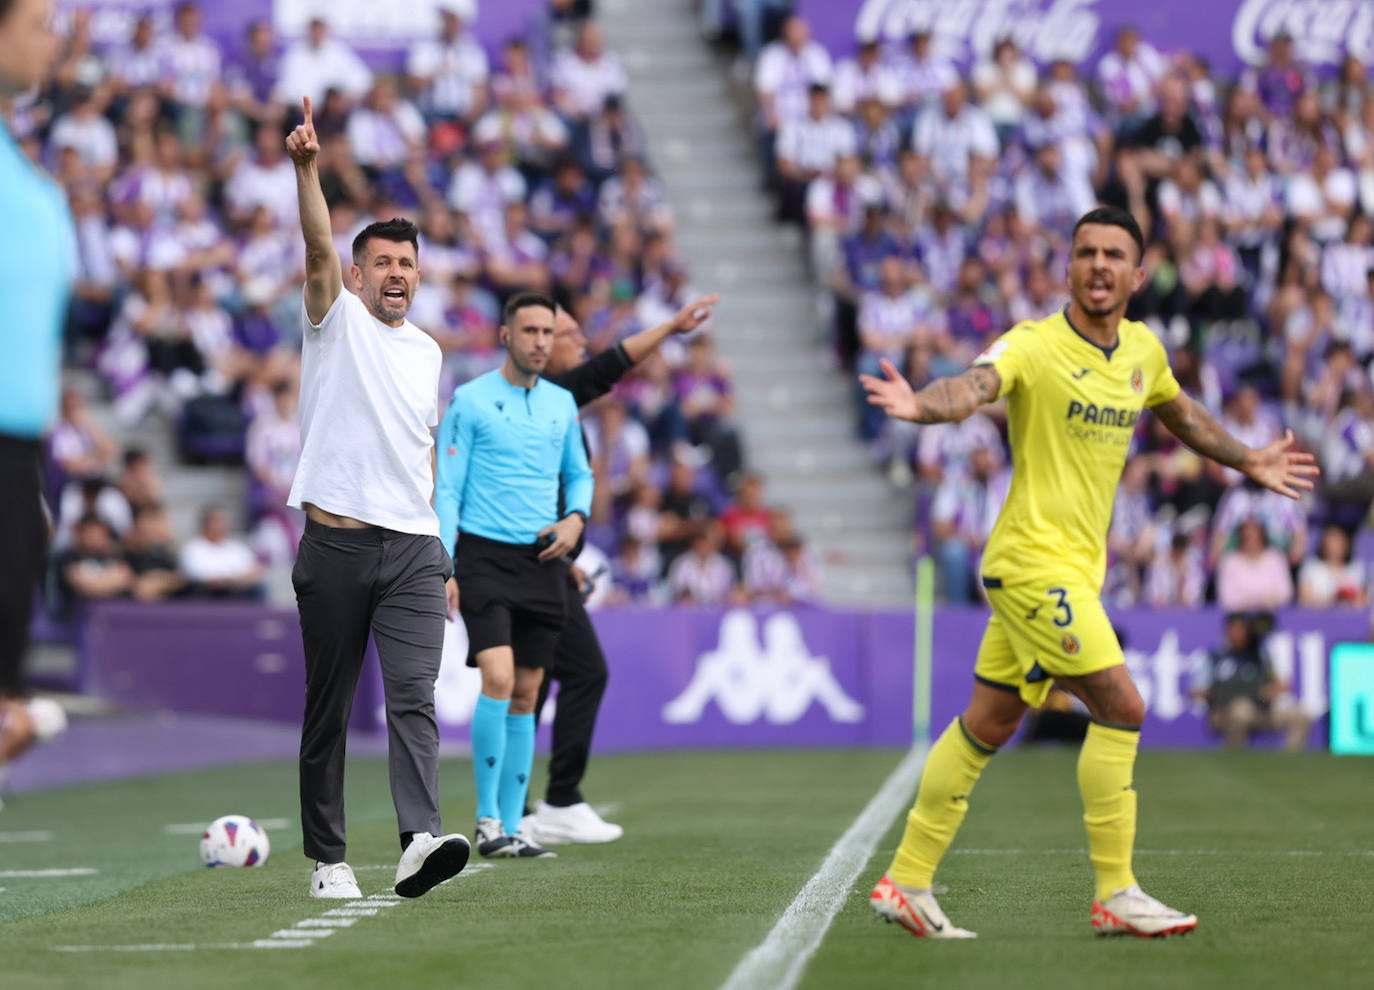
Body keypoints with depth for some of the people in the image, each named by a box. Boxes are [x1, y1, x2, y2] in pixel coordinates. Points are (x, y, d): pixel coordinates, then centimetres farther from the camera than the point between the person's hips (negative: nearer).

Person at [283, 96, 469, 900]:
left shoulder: (427, 351, 18)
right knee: (328, 711, 3)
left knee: (414, 696, -13)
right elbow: (320, 250, -15)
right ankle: (328, 858, 11)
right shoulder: (338, 321, 3)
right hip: (336, 546, -3)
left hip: (413, 548, 3)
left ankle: (421, 841, -26)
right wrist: (307, 168, -32)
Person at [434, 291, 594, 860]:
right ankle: (487, 822, -10)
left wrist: (576, 517, 1)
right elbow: (447, 488, -3)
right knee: (498, 680, -18)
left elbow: (579, 474, 23)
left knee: (525, 695, 5)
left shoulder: (561, 403, 12)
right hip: (484, 556, -5)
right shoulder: (469, 401, -3)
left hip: (542, 559, 5)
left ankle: (512, 827, 10)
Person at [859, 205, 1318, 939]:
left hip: (1075, 568, 7)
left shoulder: (1144, 351, 10)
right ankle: (1114, 895, -4)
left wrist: (1249, 461, 38)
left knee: (989, 725, 9)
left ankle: (906, 883, 16)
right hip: (1034, 561, -7)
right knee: (1120, 707, -12)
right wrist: (923, 405, -54)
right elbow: (975, 387, -33)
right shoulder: (1033, 345, -13)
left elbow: (1182, 415, 31)